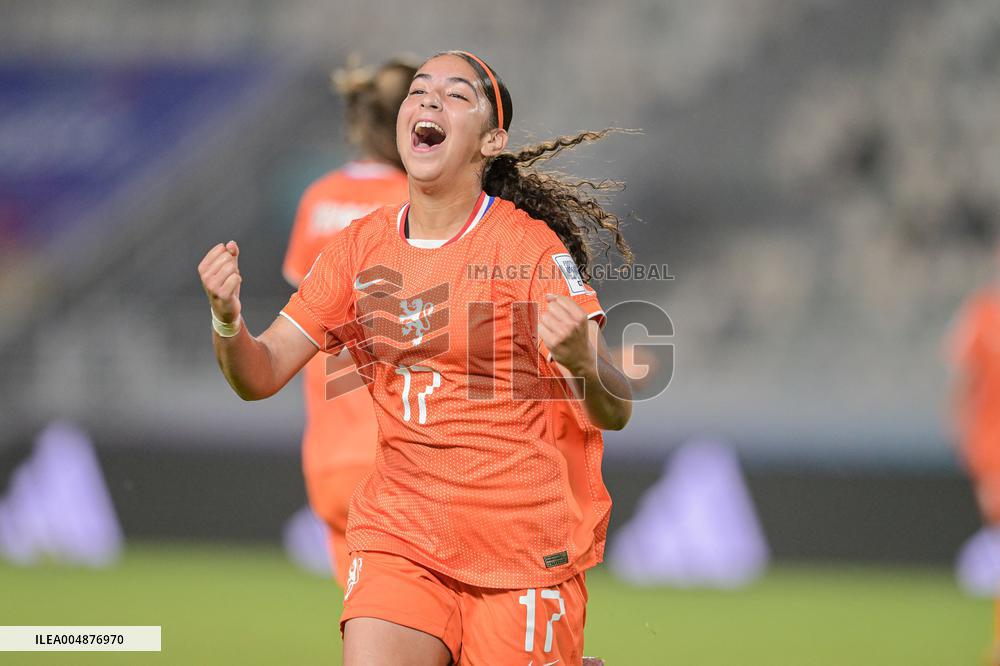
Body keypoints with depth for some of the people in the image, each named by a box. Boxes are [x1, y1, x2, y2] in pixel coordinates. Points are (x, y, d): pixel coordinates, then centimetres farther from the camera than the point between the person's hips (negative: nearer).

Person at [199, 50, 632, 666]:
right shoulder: (362, 245, 4)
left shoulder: (532, 245, -9)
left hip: (523, 540, -3)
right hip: (400, 532, 3)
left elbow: (614, 414, -15)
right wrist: (227, 320, -16)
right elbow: (259, 377, 5)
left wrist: (580, 361, -38)